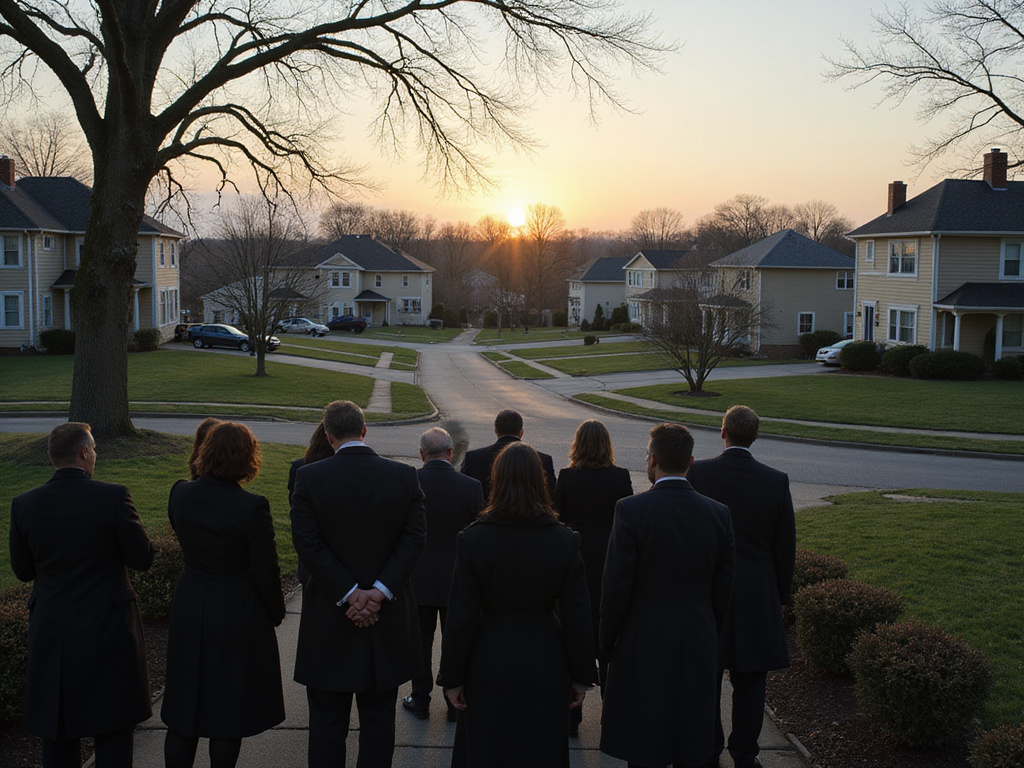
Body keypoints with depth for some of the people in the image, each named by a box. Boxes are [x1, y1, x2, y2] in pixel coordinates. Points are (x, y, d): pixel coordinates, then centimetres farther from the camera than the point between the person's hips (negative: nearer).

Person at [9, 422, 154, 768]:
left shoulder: (24, 504, -5)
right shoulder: (113, 497, -15)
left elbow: (23, 570, 5)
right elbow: (142, 558, -8)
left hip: (51, 634, 3)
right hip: (108, 628, -3)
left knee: (57, 730, 15)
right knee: (114, 727, 10)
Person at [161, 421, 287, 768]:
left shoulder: (180, 493, -7)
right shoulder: (252, 507, -21)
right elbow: (265, 571, -12)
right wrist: (275, 614, 1)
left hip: (189, 608, 4)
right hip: (237, 612, -4)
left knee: (185, 703, 16)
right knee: (229, 706, 10)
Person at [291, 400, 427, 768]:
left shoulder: (309, 478, -9)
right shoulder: (405, 476, -4)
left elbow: (308, 542, -13)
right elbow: (415, 538, -8)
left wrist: (350, 594, -13)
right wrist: (380, 592, -11)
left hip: (329, 617, -1)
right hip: (388, 616, 2)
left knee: (327, 722, 11)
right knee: (378, 717, 13)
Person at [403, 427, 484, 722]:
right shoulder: (471, 487, -12)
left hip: (417, 579, 0)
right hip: (457, 580, 0)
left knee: (420, 642, 14)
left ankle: (420, 701, 24)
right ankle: (455, 703, 22)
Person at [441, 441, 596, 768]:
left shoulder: (472, 539, -13)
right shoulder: (565, 541, -10)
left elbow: (461, 618, -10)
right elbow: (577, 617, -6)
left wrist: (453, 678, 0)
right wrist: (581, 676, 5)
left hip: (489, 670, -1)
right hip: (547, 670, 1)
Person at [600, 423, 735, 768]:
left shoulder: (631, 510, -16)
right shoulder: (718, 513, -4)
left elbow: (616, 585, -14)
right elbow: (723, 589, 2)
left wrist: (607, 640, -1)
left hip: (643, 648, -4)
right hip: (697, 649, 4)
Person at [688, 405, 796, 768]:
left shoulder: (698, 473, -10)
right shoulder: (777, 481, -7)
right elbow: (786, 547, 0)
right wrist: (781, 595, 12)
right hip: (758, 598, 1)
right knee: (749, 682, 12)